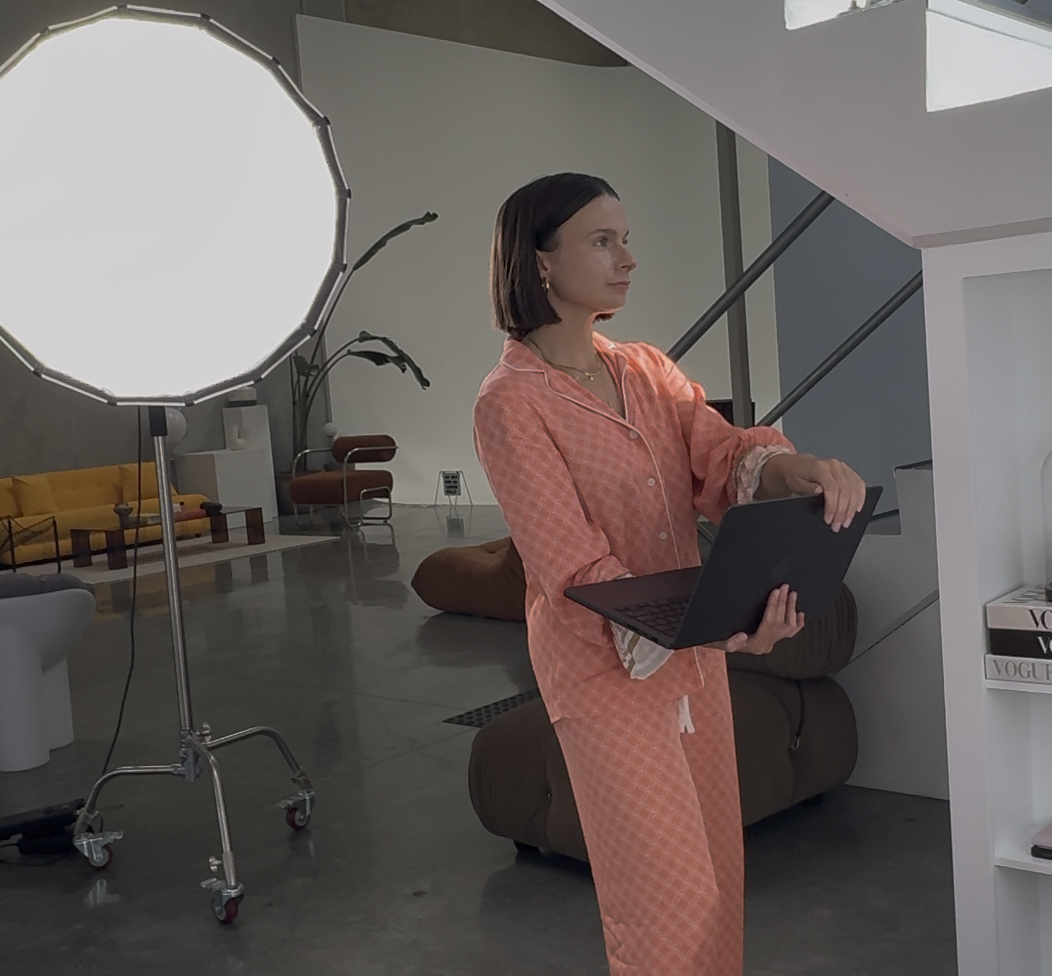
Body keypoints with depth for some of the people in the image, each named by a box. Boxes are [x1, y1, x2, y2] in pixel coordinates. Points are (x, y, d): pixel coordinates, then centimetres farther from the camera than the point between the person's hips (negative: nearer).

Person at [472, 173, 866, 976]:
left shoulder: (649, 370, 6)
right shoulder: (511, 403, -15)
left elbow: (723, 457, -7)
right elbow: (575, 568, -21)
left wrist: (799, 469, -31)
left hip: (695, 656, 7)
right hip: (608, 668, -6)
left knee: (716, 872, 16)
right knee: (668, 895, 0)